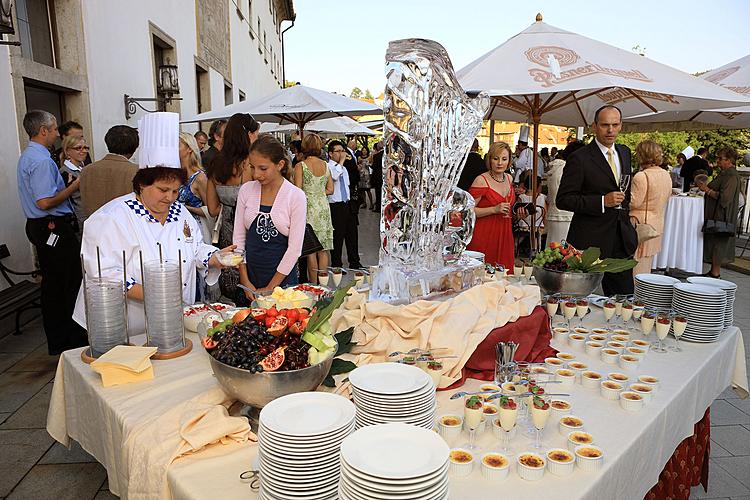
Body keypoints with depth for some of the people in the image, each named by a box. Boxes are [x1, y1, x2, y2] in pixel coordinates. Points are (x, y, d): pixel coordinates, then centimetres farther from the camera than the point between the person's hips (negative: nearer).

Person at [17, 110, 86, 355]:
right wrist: (73, 187, -12)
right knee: (71, 284, -3)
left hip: (38, 226, 11)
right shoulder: (41, 160, -17)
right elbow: (45, 202, -23)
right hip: (55, 228, -11)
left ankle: (57, 342, 24)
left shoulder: (26, 156, 16)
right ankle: (74, 341, 4)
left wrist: (67, 185, 12)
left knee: (52, 284, 15)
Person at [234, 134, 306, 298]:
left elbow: (295, 248, -11)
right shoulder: (246, 190, -1)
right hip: (250, 273, 3)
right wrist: (245, 281, -3)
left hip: (282, 277, -2)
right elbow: (238, 237, 2)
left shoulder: (296, 196, -10)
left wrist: (270, 288, -9)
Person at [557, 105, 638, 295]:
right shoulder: (579, 158, -11)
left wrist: (624, 206, 18)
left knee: (624, 297, 9)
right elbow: (563, 199, -15)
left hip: (621, 238, 7)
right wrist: (602, 202, -21)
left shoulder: (625, 152, 12)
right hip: (590, 240, -6)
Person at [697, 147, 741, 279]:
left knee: (717, 242, -5)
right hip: (715, 214, 10)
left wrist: (707, 190, -16)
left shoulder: (731, 176, -16)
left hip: (721, 216, -10)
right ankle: (714, 271, 18)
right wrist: (706, 187, 9)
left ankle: (715, 273, 2)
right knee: (713, 242, 12)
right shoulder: (724, 173, 14)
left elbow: (724, 197, -23)